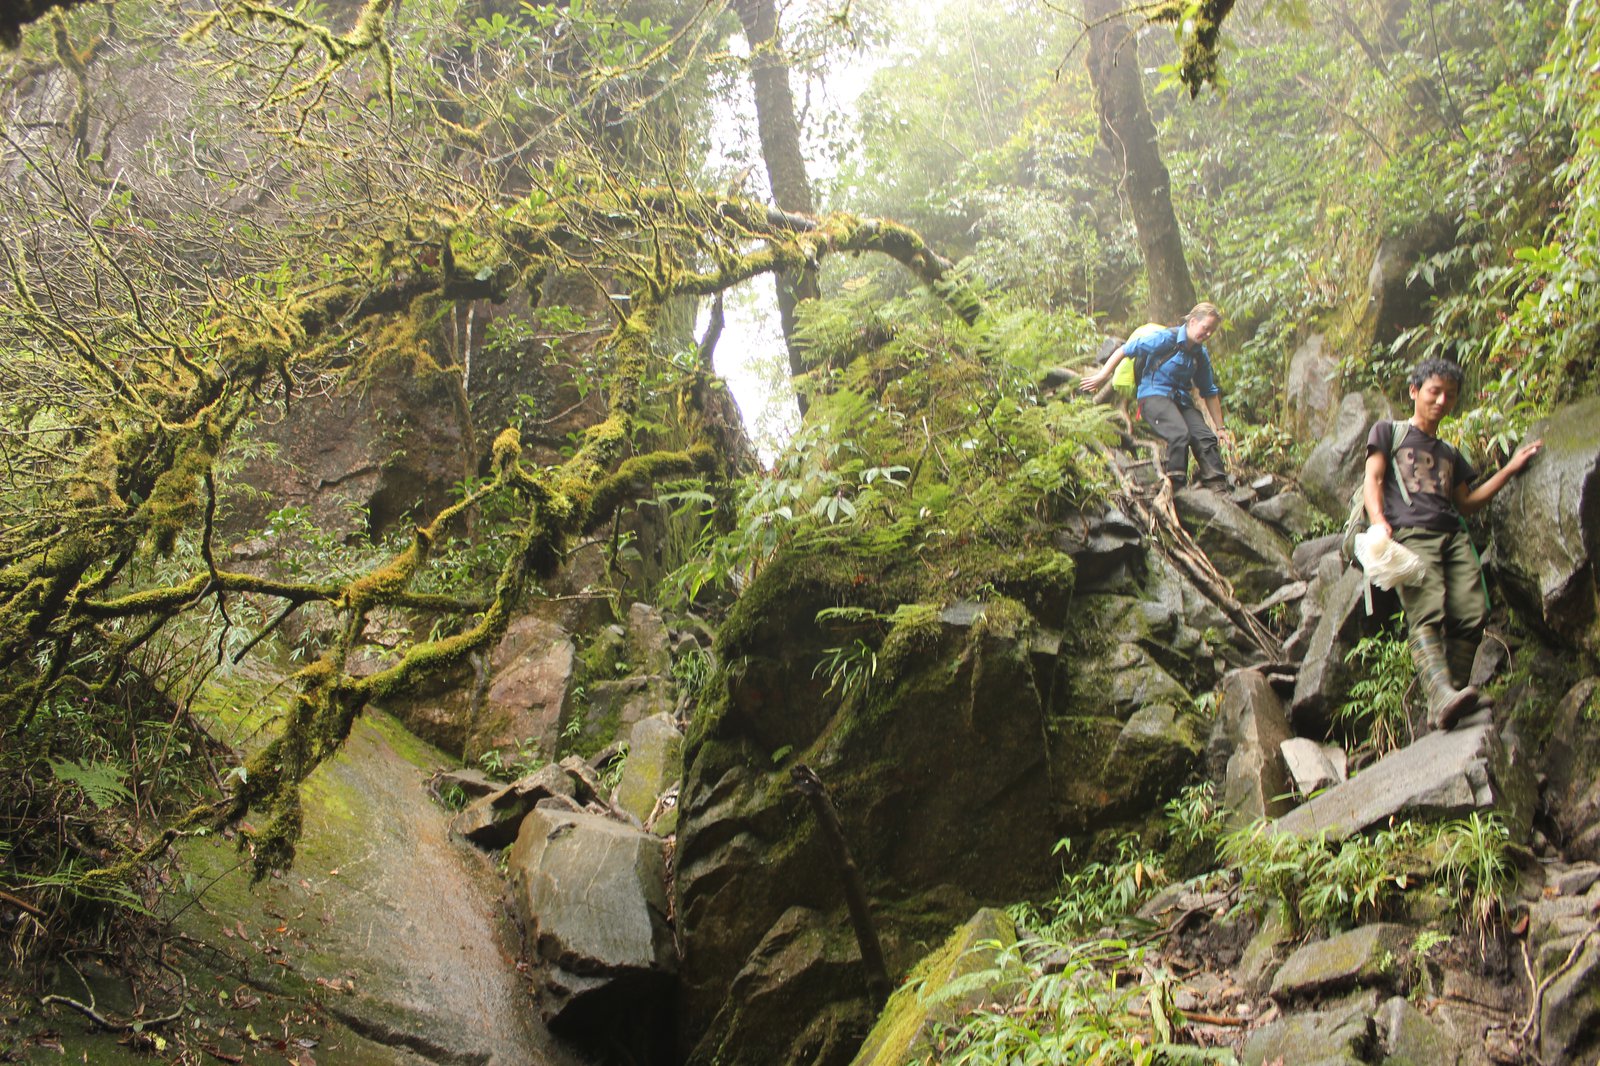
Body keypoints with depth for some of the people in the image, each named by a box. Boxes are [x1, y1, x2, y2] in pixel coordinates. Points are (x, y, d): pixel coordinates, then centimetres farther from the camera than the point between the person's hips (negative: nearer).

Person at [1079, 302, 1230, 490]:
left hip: (1181, 399, 7)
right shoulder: (1167, 339, -7)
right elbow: (1124, 350, -6)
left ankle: (1219, 489, -21)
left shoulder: (1201, 354, 13)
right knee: (1180, 433, -31)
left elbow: (1210, 393, 20)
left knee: (1206, 437, -16)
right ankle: (1176, 488, -28)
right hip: (1153, 395, -7)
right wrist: (1103, 376, -10)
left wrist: (1220, 427, 18)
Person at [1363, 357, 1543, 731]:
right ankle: (1442, 695, -44)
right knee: (1427, 613, -26)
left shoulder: (1451, 455, 35)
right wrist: (1378, 520, -13)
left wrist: (1511, 468, 26)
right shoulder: (1389, 431, 19)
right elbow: (1372, 480, 6)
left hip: (1454, 534, 6)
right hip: (1411, 533, -6)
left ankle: (1453, 697, -19)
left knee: (1472, 613, -17)